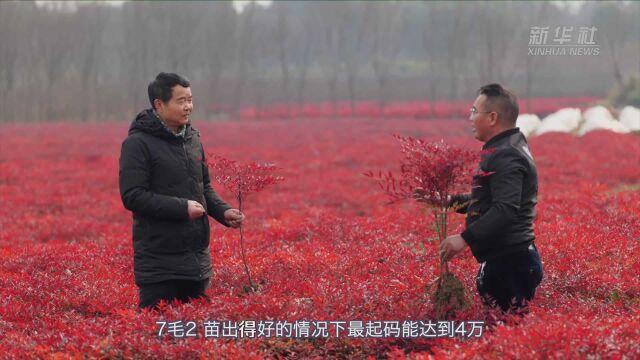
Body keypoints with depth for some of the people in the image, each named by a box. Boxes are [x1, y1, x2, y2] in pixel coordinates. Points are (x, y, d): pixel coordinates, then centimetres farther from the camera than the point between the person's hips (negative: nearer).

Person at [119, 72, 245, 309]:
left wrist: (223, 212, 3)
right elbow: (132, 196, -18)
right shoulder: (138, 143, -11)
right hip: (159, 262, -7)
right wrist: (182, 208, -21)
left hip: (198, 260, 7)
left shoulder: (192, 139, 13)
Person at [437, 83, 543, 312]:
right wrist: (450, 201, 19)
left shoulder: (505, 156, -16)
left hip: (508, 261, -10)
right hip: (508, 258, 10)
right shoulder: (506, 149, 18)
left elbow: (505, 210, -27)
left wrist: (465, 238, -26)